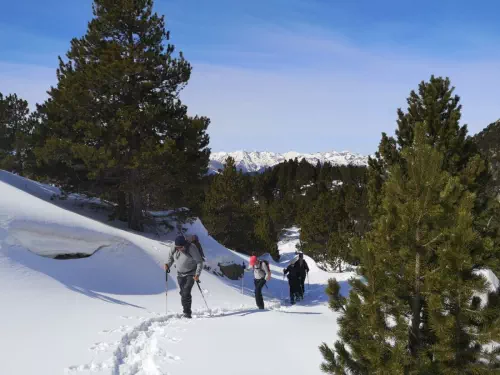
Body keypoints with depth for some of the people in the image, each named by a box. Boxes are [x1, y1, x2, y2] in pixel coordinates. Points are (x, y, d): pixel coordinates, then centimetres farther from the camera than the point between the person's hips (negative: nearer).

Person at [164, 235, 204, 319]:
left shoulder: (191, 249, -21)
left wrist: (197, 274, -25)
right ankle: (186, 311, 16)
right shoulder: (174, 249, -7)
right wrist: (168, 264, -6)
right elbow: (171, 257, 14)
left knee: (186, 292, -17)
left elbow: (199, 262, -17)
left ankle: (187, 312, -11)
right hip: (180, 274, 5)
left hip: (191, 274, -5)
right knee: (182, 293, 4)